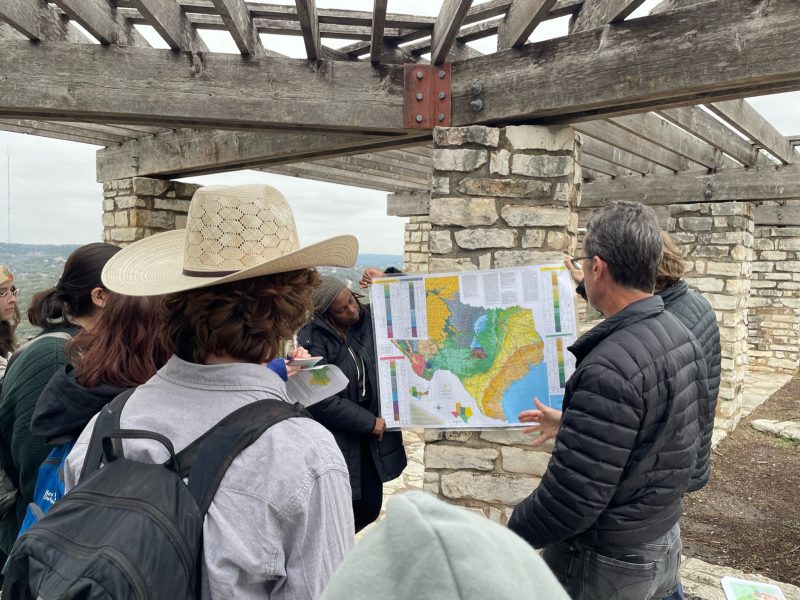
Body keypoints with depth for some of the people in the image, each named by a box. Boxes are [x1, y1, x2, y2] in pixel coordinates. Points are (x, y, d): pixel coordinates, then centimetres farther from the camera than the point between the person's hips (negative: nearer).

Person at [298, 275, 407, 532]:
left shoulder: (369, 319, -1)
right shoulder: (313, 339, -16)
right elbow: (320, 400, -20)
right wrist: (369, 422, -14)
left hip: (372, 438, 6)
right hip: (335, 442, -5)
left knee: (369, 511, 16)